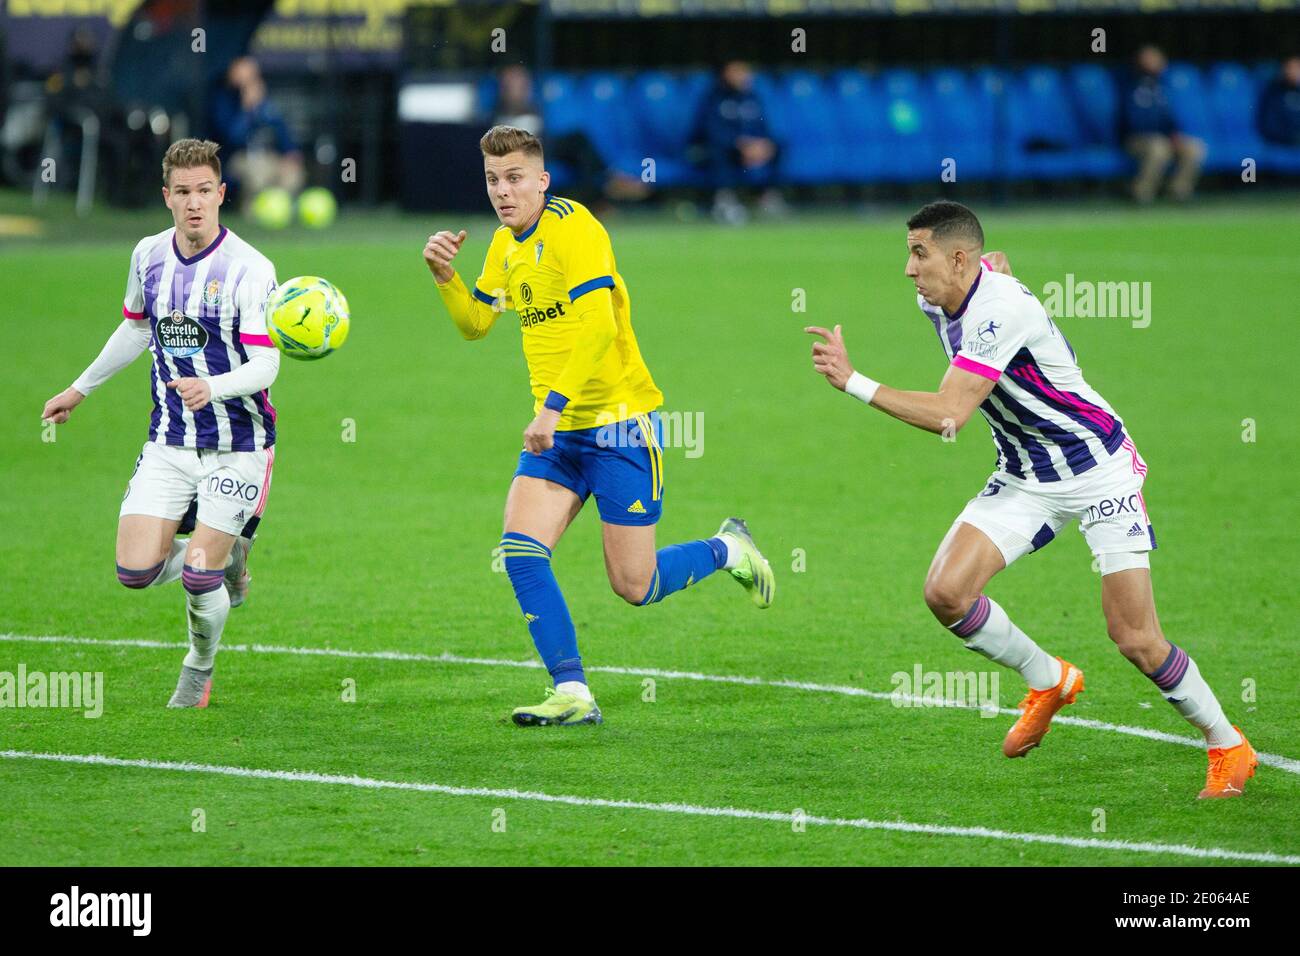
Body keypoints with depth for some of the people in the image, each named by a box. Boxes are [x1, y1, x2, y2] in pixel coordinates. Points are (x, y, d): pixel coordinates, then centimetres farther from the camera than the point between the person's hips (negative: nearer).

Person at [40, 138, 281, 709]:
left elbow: (265, 364, -20)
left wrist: (210, 388, -39)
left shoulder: (249, 268, -15)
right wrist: (80, 389, 30)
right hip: (169, 442, 5)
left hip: (237, 445, -5)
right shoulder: (148, 256, 3)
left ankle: (200, 669, 24)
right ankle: (226, 556, 24)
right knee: (136, 571, -8)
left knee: (199, 576, -8)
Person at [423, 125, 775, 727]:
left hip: (618, 423, -7)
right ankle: (572, 695, -8)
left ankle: (729, 551, 27)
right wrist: (444, 276, 1)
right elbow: (475, 323, 20)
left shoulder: (572, 228, -16)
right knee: (520, 551, -13)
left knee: (634, 586, -3)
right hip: (557, 429, 7)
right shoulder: (506, 244, 9)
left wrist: (552, 405, -30)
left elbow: (598, 329, -26)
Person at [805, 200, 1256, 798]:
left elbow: (947, 416, -34)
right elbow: (994, 266, 25)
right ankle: (1048, 681, 12)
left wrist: (853, 383, -34)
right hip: (1024, 478, 8)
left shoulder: (1001, 310, -28)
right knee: (945, 590, -13)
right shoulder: (936, 301, -1)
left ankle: (1229, 748, 11)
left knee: (1136, 640, -12)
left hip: (1099, 473, -8)